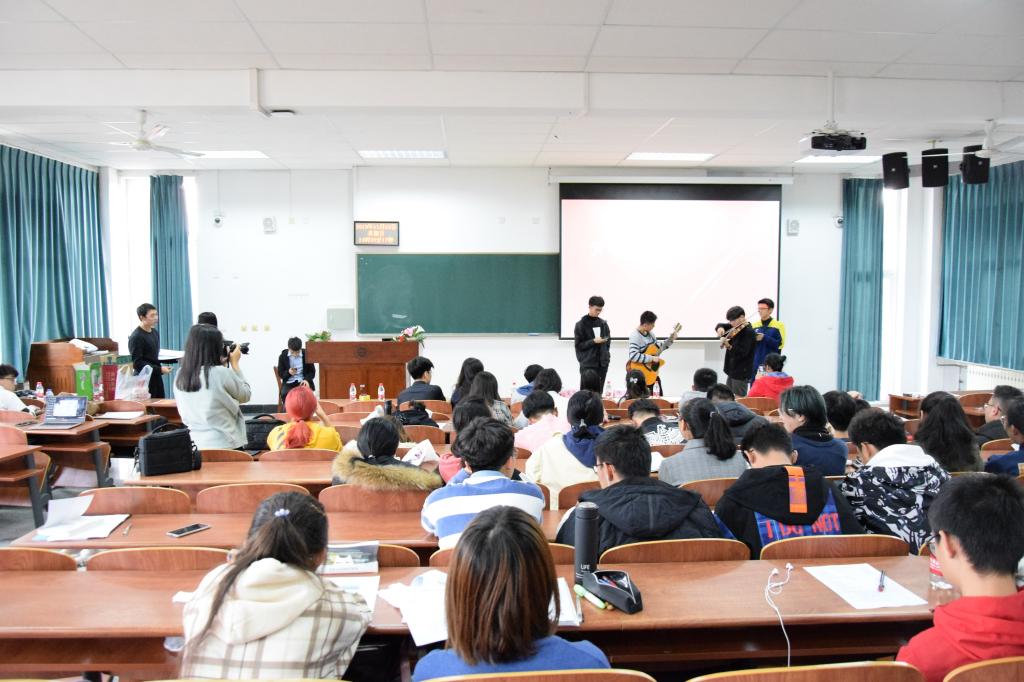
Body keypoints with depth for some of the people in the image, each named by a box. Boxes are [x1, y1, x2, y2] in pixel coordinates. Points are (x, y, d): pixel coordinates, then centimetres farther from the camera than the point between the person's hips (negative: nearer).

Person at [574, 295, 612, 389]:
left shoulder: (603, 323, 9)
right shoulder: (581, 324, -3)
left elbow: (608, 340, 17)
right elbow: (578, 345, -6)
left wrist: (607, 356, 4)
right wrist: (593, 341, -17)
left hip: (602, 363, 4)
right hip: (587, 364, -4)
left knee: (598, 390, 6)